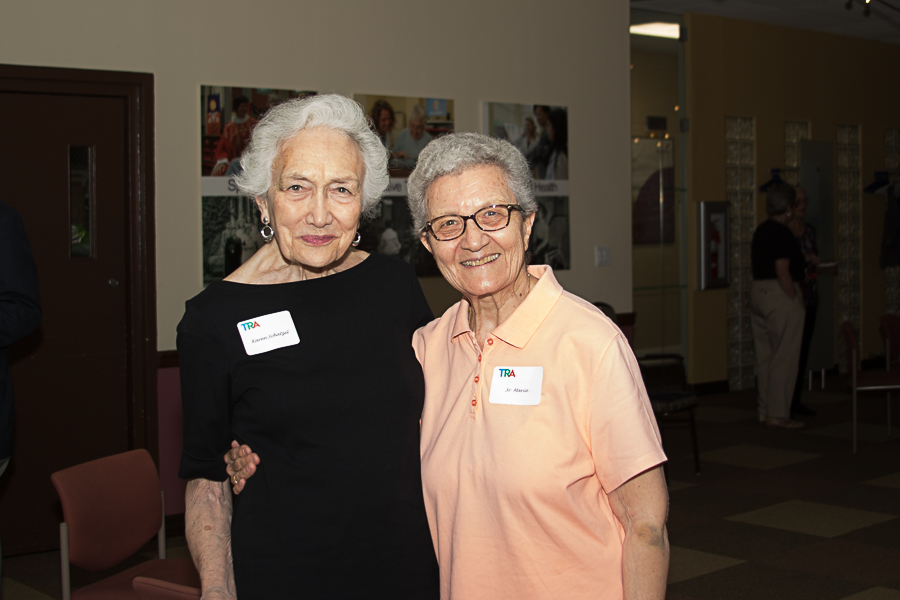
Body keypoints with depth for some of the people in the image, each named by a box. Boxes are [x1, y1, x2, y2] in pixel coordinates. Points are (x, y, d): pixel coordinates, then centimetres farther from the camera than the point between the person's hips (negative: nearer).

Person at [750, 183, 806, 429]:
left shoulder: (761, 230, 12)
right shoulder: (782, 233, -16)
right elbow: (782, 271, -21)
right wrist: (794, 298, -15)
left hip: (758, 291, 9)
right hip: (780, 295, -9)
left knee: (764, 355, 13)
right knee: (784, 357, -3)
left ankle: (764, 410, 18)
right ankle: (778, 414, -1)